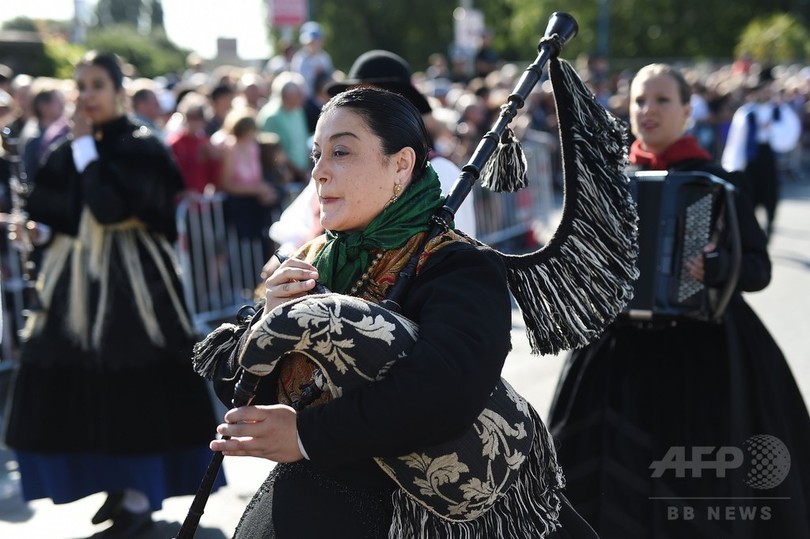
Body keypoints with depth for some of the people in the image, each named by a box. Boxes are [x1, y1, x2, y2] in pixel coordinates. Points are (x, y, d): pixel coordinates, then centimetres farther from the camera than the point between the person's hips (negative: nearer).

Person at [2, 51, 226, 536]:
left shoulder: (141, 147, -8)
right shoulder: (67, 149, 11)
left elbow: (109, 207, -22)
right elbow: (41, 206, 1)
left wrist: (87, 150, -15)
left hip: (128, 276, -6)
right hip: (77, 277, 7)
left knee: (131, 381, -6)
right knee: (74, 383, 6)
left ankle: (139, 498, 5)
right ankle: (117, 487, 20)